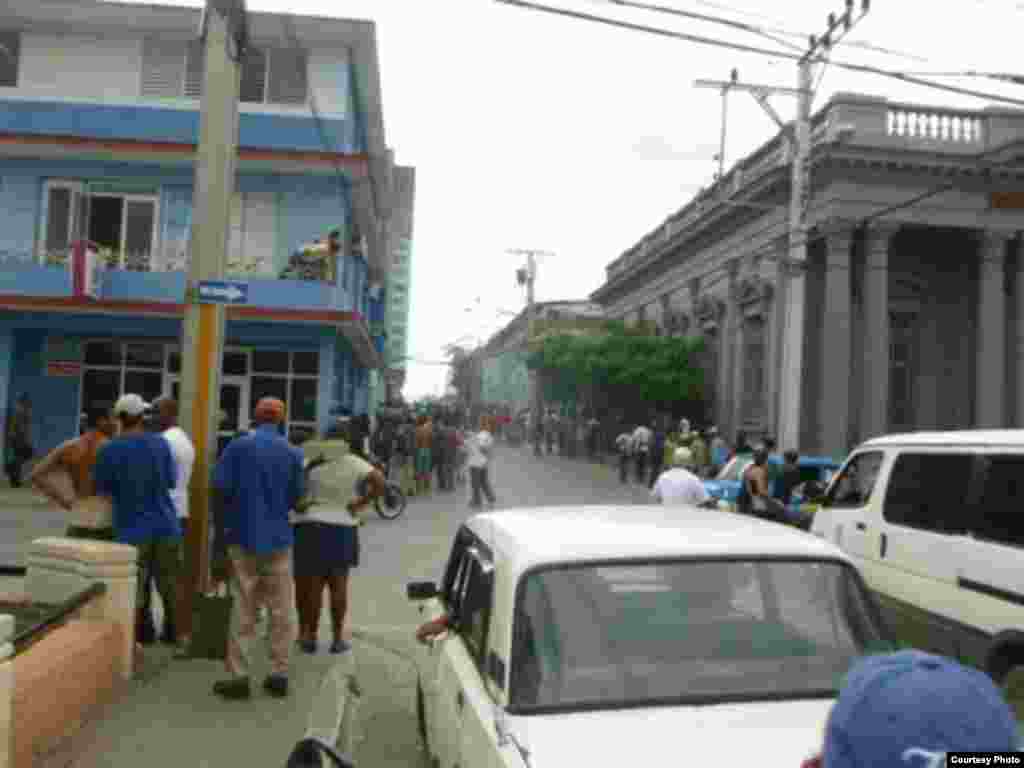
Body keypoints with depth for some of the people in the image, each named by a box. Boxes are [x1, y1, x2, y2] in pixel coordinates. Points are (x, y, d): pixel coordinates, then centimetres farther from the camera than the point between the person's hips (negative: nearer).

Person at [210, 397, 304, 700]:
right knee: (281, 611, 9)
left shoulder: (237, 447, -2)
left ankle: (238, 676, 9)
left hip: (243, 538, 0)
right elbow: (295, 498, 3)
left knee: (243, 611, 7)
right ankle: (279, 675, 13)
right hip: (279, 539, 0)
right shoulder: (292, 453, 0)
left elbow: (220, 493, -7)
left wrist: (220, 542, -3)